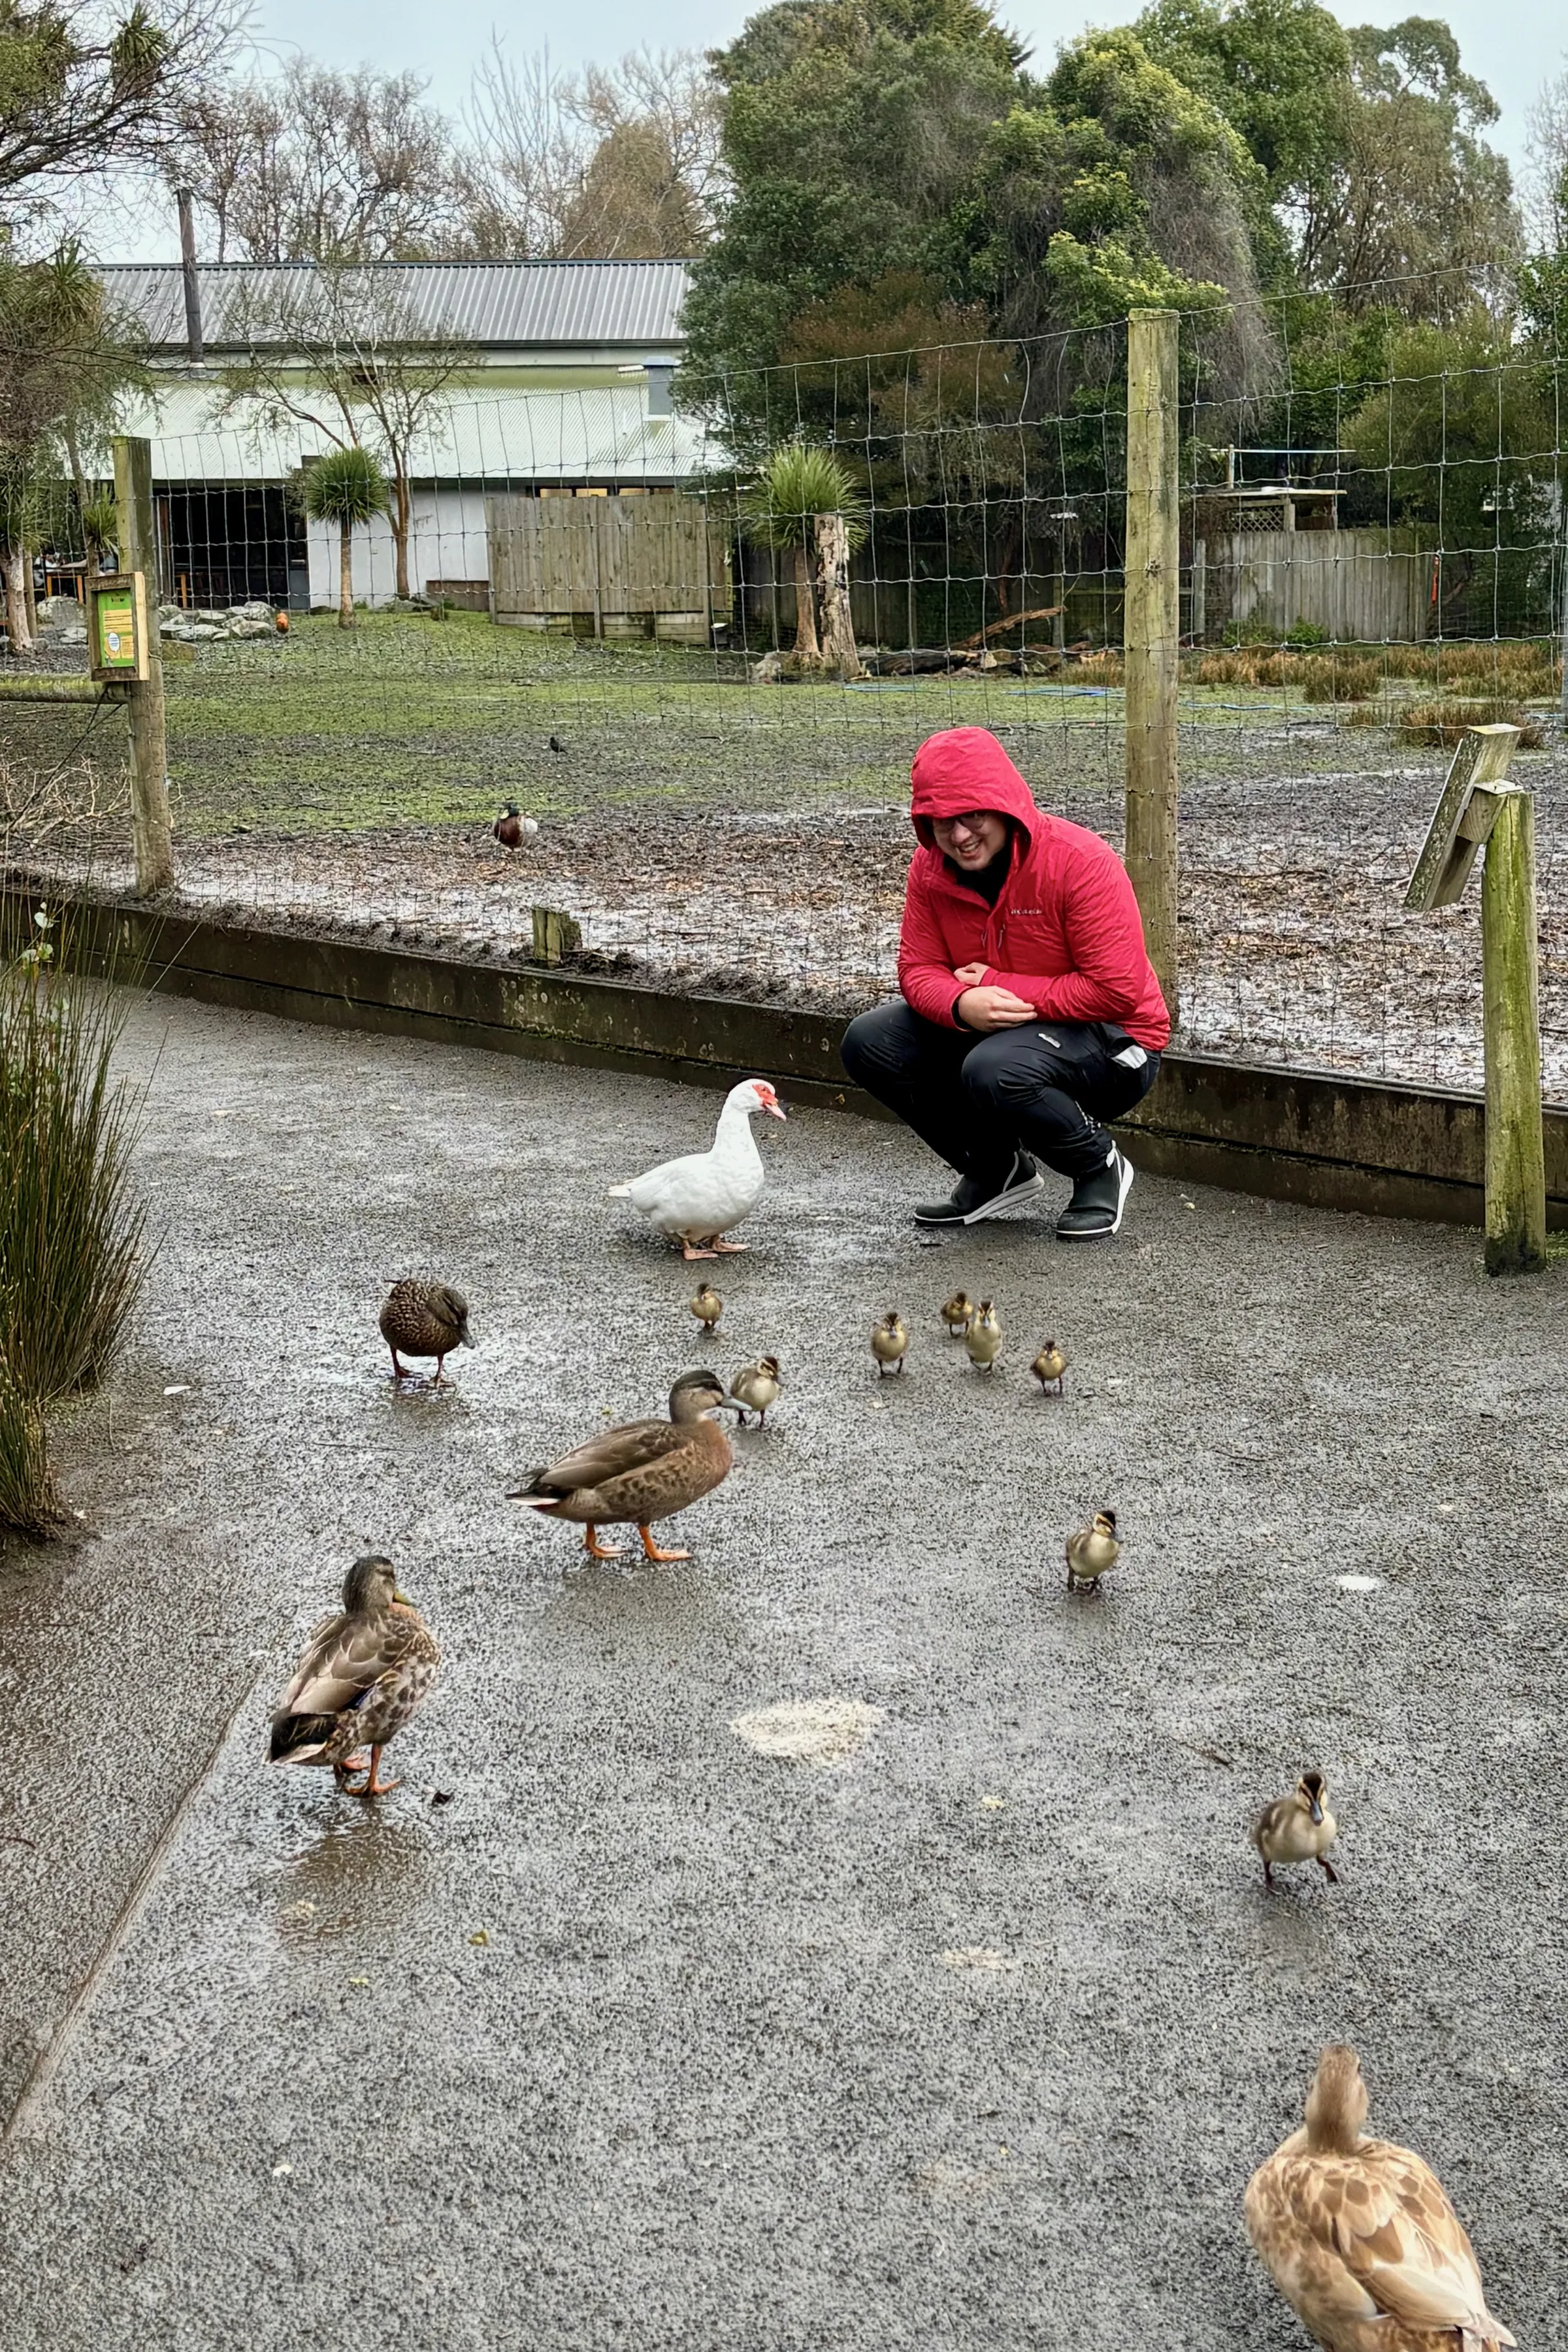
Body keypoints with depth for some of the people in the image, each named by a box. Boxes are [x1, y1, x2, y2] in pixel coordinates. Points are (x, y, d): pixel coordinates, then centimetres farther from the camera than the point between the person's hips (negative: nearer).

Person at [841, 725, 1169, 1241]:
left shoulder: (1081, 861, -23)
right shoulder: (930, 869, -5)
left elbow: (1117, 991, -26)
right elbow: (918, 970, -4)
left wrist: (1000, 988, -21)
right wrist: (961, 1006, -29)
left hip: (1112, 1045, -7)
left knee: (995, 1070, -37)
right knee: (869, 1043, -9)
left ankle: (1100, 1168, -5)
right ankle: (996, 1168, 7)